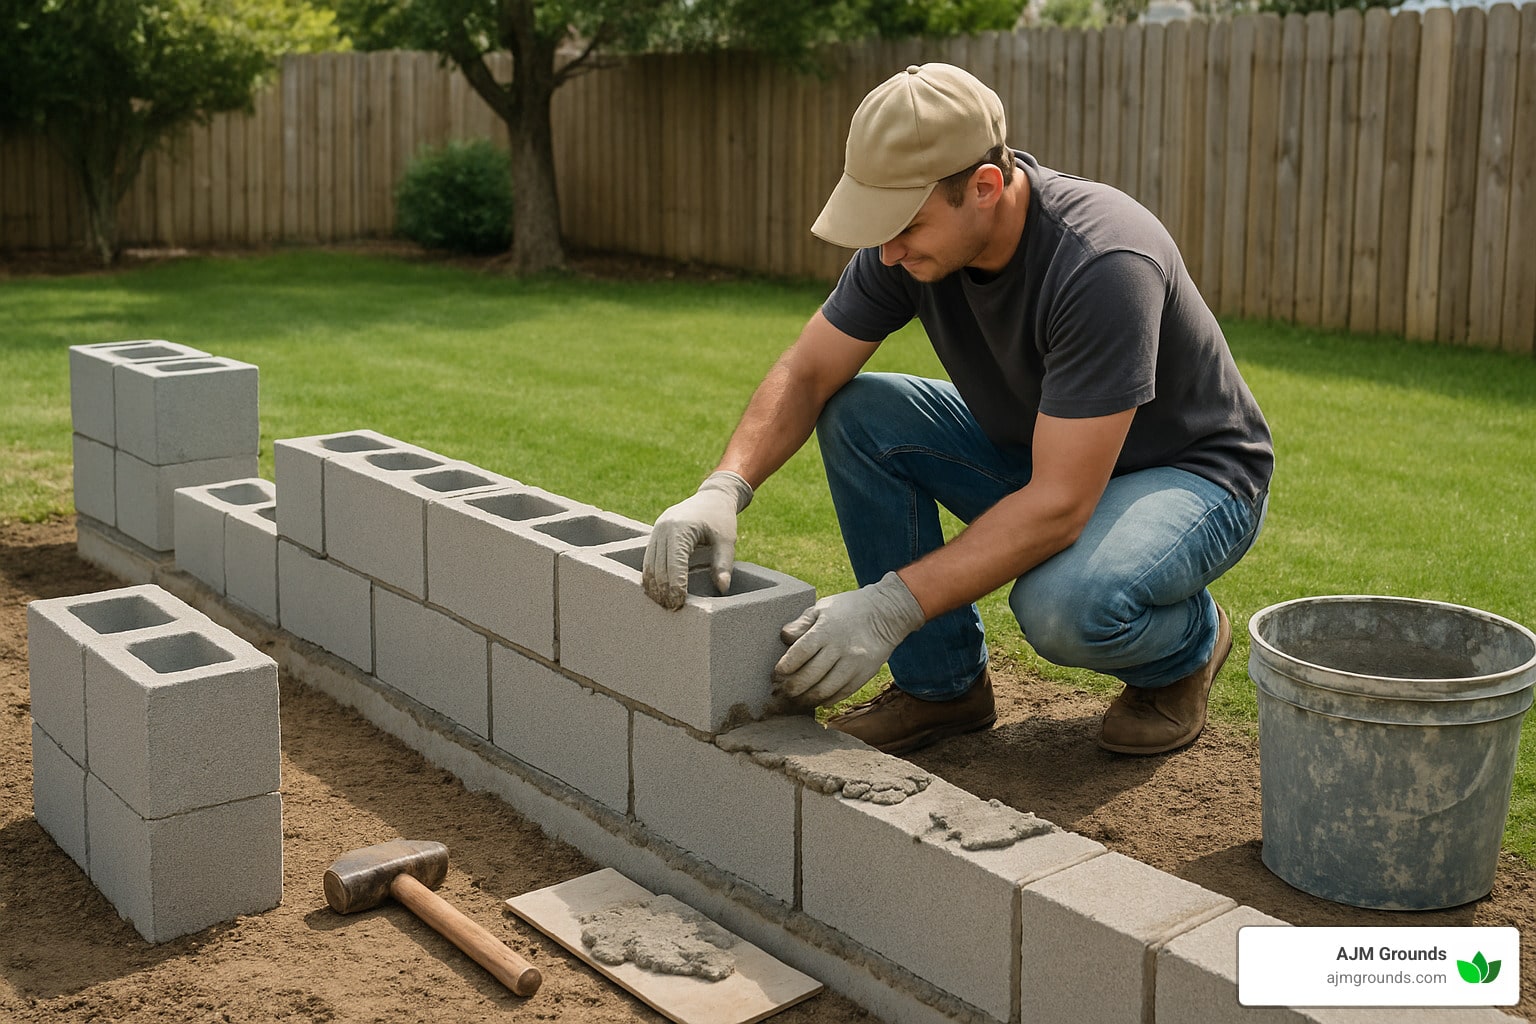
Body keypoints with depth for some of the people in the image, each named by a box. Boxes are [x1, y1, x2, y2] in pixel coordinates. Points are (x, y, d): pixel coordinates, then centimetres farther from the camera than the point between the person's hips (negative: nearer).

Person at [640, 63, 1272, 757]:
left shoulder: (1103, 264, -35)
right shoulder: (909, 240, -15)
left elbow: (1061, 504, -36)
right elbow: (806, 373, -9)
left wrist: (892, 606, -40)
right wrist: (723, 490, -27)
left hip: (1190, 471, -6)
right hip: (1033, 452, 7)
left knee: (1063, 603, -37)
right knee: (856, 416, -14)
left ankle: (1187, 643, 1)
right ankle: (942, 683, -2)